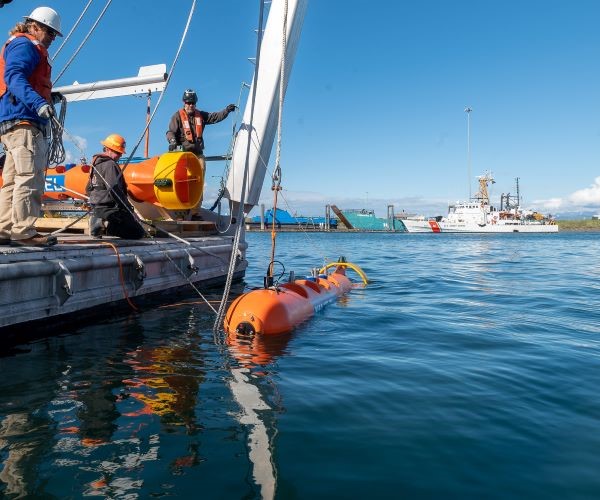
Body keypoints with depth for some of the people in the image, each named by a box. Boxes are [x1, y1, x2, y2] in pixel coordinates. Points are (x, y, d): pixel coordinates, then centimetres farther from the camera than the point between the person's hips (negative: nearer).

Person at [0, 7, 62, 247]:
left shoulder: (29, 48, 29)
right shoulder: (24, 45, -1)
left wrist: (49, 95, 19)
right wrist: (38, 102, -33)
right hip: (23, 121, -11)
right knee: (29, 177, -15)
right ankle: (23, 232, -18)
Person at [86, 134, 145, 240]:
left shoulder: (96, 164, 18)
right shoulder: (110, 165, -13)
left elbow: (88, 189, 24)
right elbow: (114, 189, -23)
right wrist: (128, 207, -16)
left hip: (97, 209, 10)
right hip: (111, 209, -10)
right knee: (139, 233, -8)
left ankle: (101, 223, 1)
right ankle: (108, 226, -21)